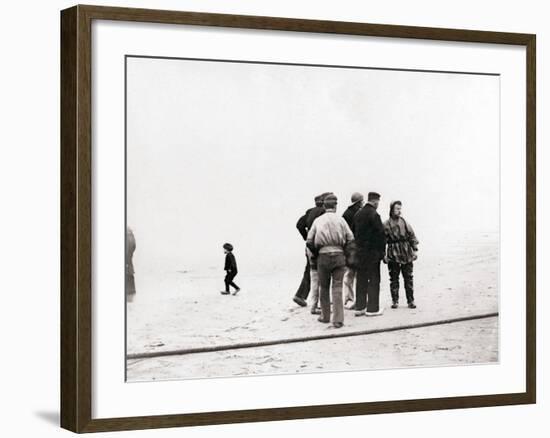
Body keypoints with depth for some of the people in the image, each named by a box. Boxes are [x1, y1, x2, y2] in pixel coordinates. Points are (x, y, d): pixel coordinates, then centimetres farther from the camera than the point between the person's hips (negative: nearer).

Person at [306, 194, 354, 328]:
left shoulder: (318, 221, 5)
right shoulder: (340, 220, 2)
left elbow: (309, 241, 2)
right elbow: (351, 239, -1)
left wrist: (315, 254, 16)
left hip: (323, 256, 1)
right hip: (339, 255, 0)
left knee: (324, 287, 14)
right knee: (337, 288, 0)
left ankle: (325, 316, 22)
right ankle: (338, 319, -7)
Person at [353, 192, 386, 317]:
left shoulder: (358, 214, 9)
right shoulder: (373, 214, -14)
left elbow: (354, 232, 12)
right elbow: (381, 234, -15)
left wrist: (357, 248, 15)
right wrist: (382, 250, -6)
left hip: (360, 251, 7)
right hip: (372, 251, -7)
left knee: (361, 279, 12)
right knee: (374, 279, 0)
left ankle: (359, 307, 15)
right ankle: (372, 308, 1)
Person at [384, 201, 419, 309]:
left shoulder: (405, 223, 5)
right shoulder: (386, 225, -2)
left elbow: (412, 237, 9)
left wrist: (414, 250, 2)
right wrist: (384, 254, -5)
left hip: (407, 255, 2)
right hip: (393, 256, -2)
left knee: (408, 278, 5)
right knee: (394, 279, 4)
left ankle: (411, 301, 11)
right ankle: (395, 301, 12)